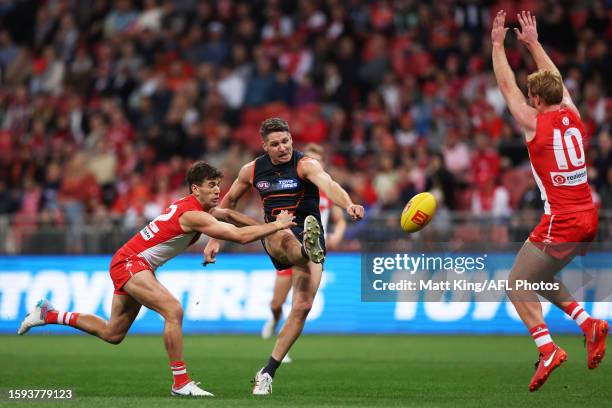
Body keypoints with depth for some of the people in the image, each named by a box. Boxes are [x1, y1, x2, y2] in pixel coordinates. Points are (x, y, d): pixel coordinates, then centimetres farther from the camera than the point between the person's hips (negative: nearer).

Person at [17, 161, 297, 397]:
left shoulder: (199, 206, 6)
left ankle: (49, 315, 31)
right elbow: (240, 236, -29)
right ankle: (180, 383, -23)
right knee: (173, 310, -26)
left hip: (133, 265, 10)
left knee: (113, 334, 18)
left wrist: (267, 226, 19)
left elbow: (228, 215, 25)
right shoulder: (193, 215, -23)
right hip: (130, 262, -10)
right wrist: (276, 226, -19)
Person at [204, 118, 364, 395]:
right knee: (282, 237, -38)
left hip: (309, 237, -2)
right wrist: (214, 239, 20)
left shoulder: (306, 165, -9)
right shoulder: (252, 170, 5)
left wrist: (349, 205, -51)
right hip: (274, 237, 2)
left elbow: (328, 185, -30)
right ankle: (310, 251, -73)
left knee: (302, 306, -13)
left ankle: (267, 373, -5)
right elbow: (229, 201, 22)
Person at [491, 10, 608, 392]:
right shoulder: (573, 117, 8)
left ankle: (548, 349, -12)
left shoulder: (535, 123, -7)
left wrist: (498, 43, 15)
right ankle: (589, 324, 7)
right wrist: (533, 42, 31)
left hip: (561, 223, -7)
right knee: (539, 277, 24)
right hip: (589, 220, 7)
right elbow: (554, 79, 24)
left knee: (517, 285, 3)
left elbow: (507, 85, 5)